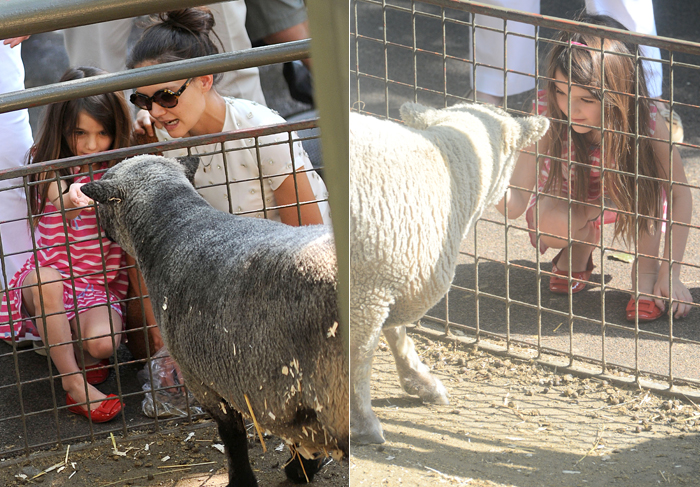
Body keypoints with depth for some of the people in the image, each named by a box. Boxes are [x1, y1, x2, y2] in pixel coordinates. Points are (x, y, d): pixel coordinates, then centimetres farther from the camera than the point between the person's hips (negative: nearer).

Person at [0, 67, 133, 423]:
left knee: (102, 343, -30)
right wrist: (74, 200, -56)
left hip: (101, 284, 1)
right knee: (45, 279, -37)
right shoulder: (53, 173, -9)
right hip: (52, 279, -1)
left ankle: (78, 355, 10)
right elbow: (63, 204, -29)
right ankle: (73, 380, -22)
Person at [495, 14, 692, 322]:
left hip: (624, 200, 0)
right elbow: (515, 204, -33)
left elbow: (679, 194, -20)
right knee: (552, 225, -35)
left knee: (644, 172, -33)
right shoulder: (548, 114, -31)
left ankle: (646, 270, -12)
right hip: (566, 201, 0)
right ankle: (579, 249, 2)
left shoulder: (645, 120, -32)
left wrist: (670, 272, -25)